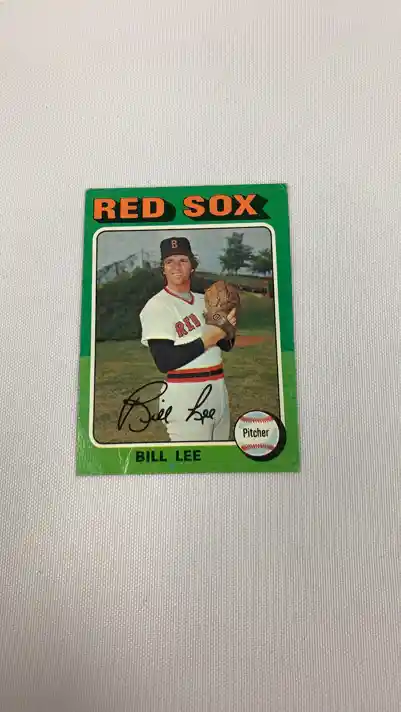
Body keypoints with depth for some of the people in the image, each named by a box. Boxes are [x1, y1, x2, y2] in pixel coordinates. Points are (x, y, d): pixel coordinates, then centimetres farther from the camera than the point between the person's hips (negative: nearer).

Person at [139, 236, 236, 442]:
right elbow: (164, 362, -18)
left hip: (218, 391, 7)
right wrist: (208, 340, -21)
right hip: (184, 397, -7)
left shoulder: (204, 300, 12)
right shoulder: (156, 307, -9)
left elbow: (226, 345, 15)